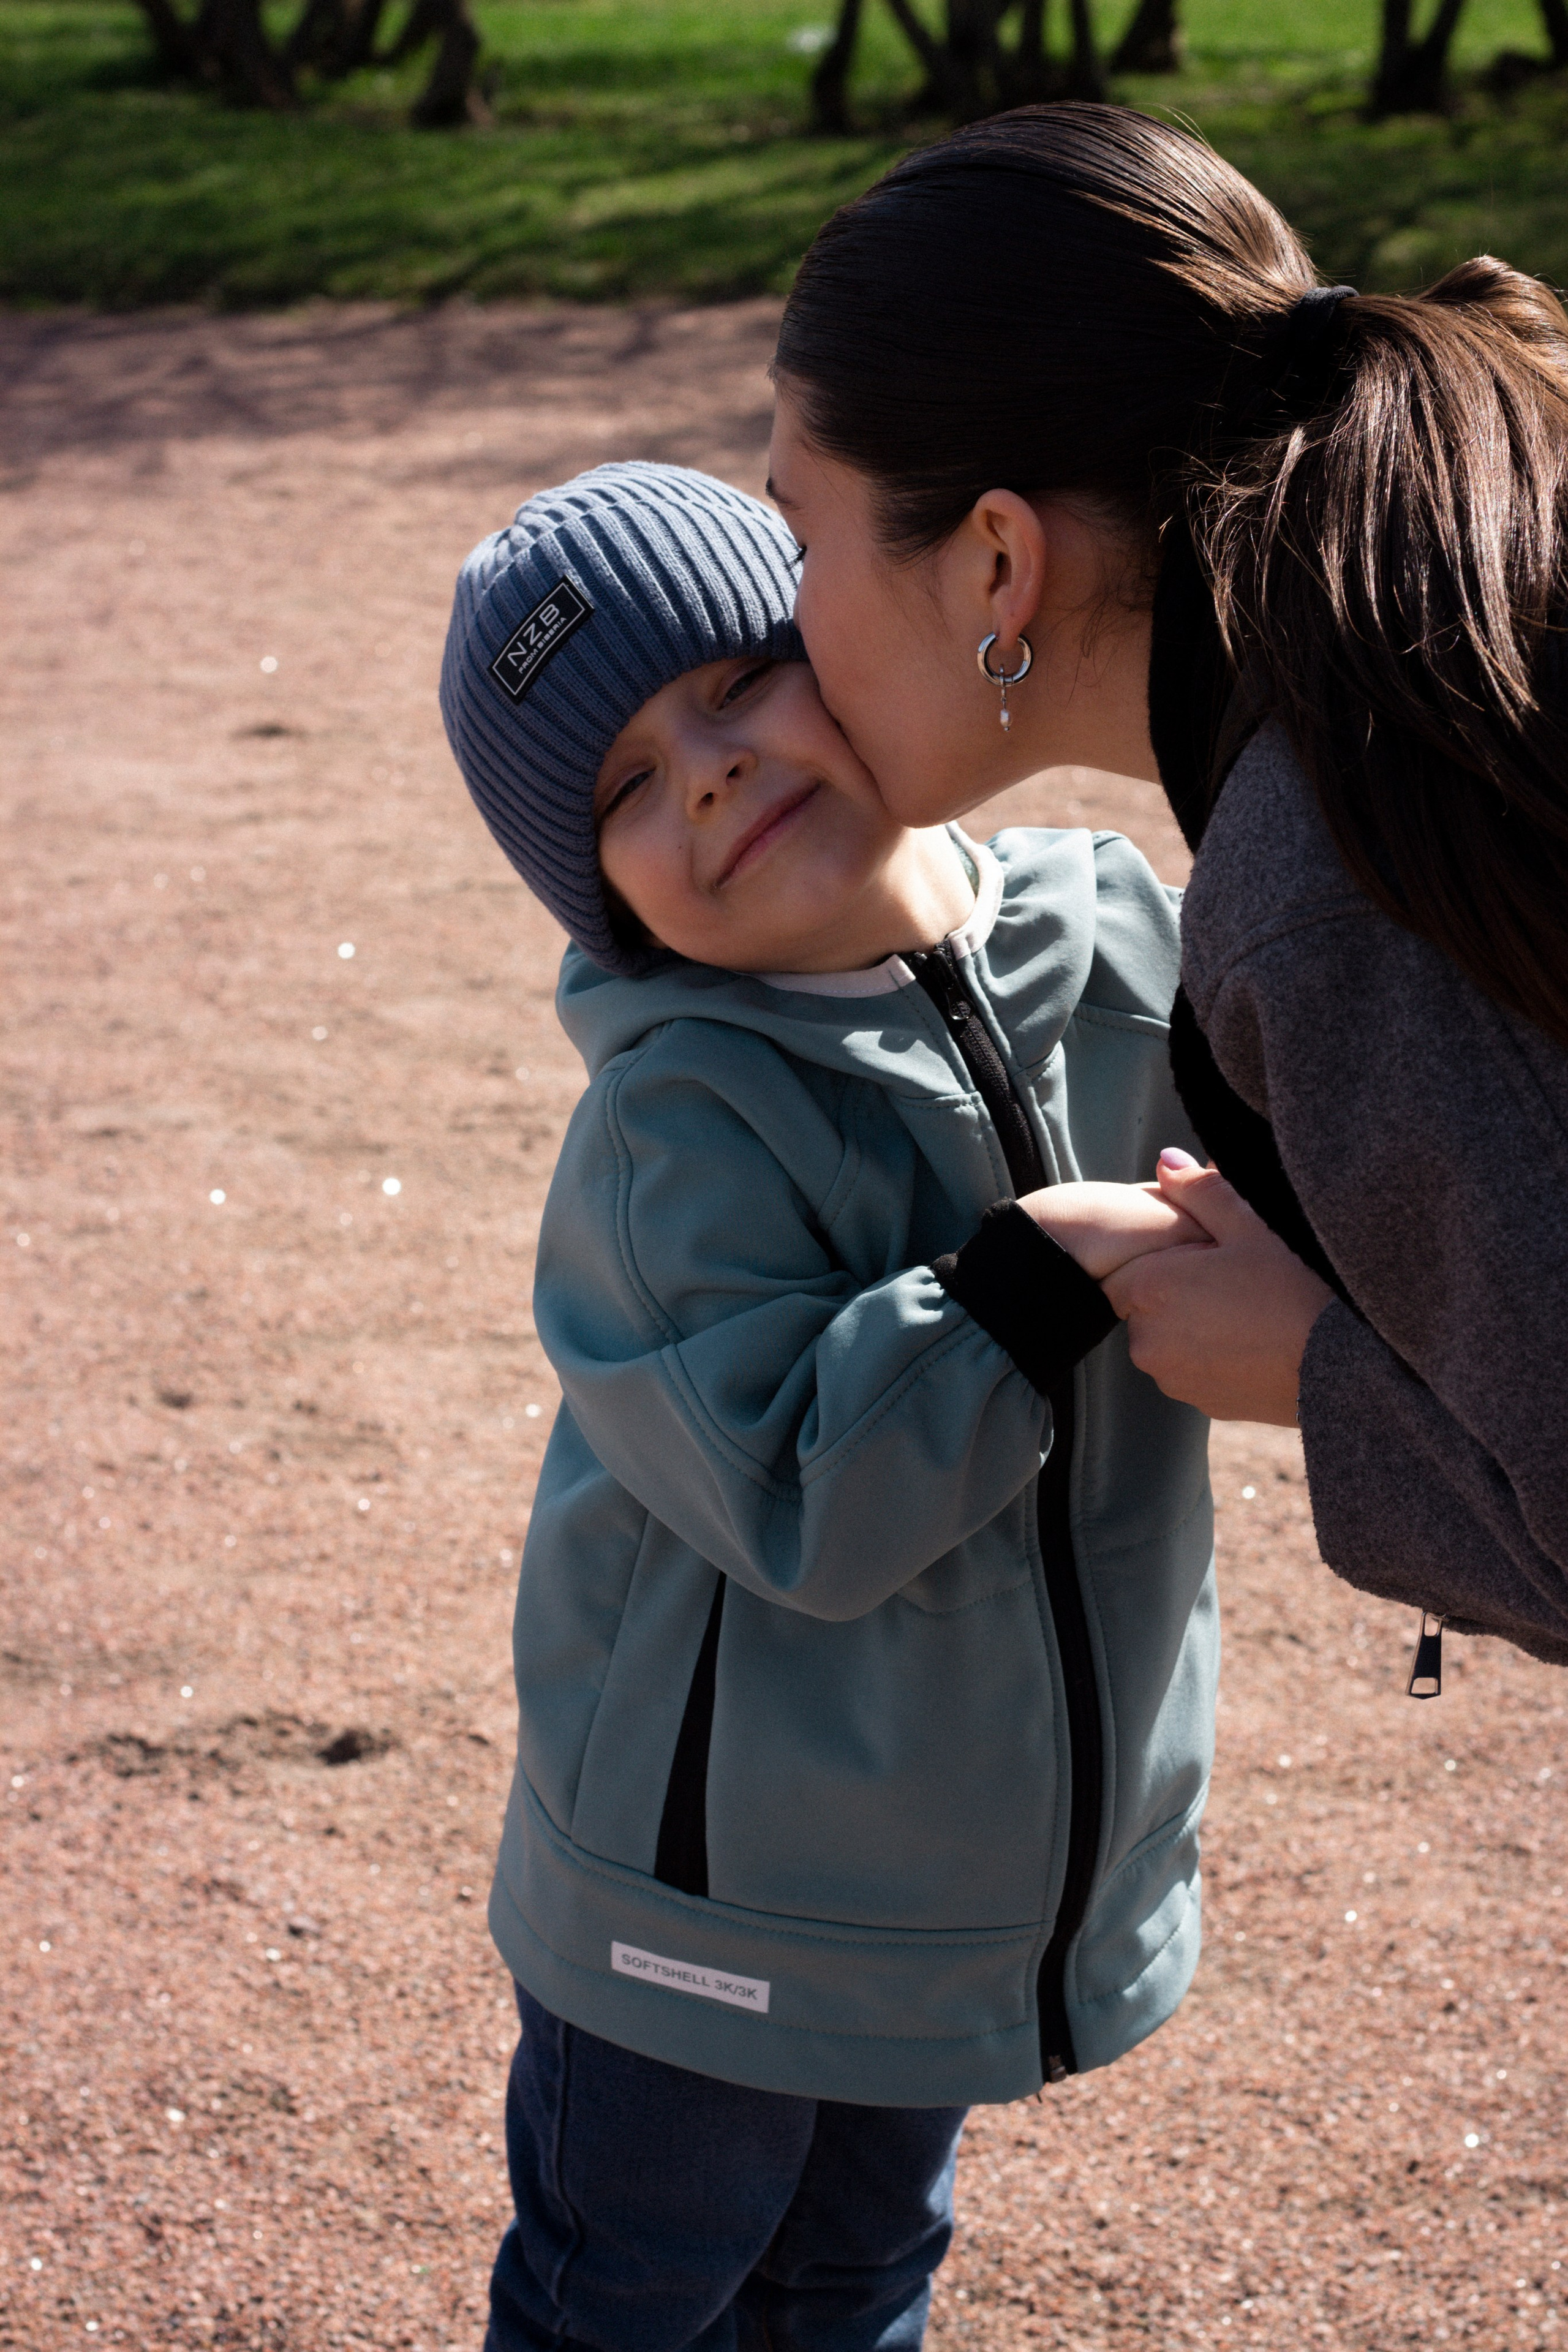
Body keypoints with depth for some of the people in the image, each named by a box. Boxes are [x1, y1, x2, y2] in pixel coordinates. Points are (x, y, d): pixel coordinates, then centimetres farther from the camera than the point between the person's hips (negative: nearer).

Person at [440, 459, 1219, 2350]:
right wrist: (1029, 1281, -35)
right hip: (717, 1886, -5)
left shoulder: (1126, 945, -7)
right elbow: (807, 1505, -31)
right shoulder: (684, 1118, -25)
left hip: (979, 1851, 5)